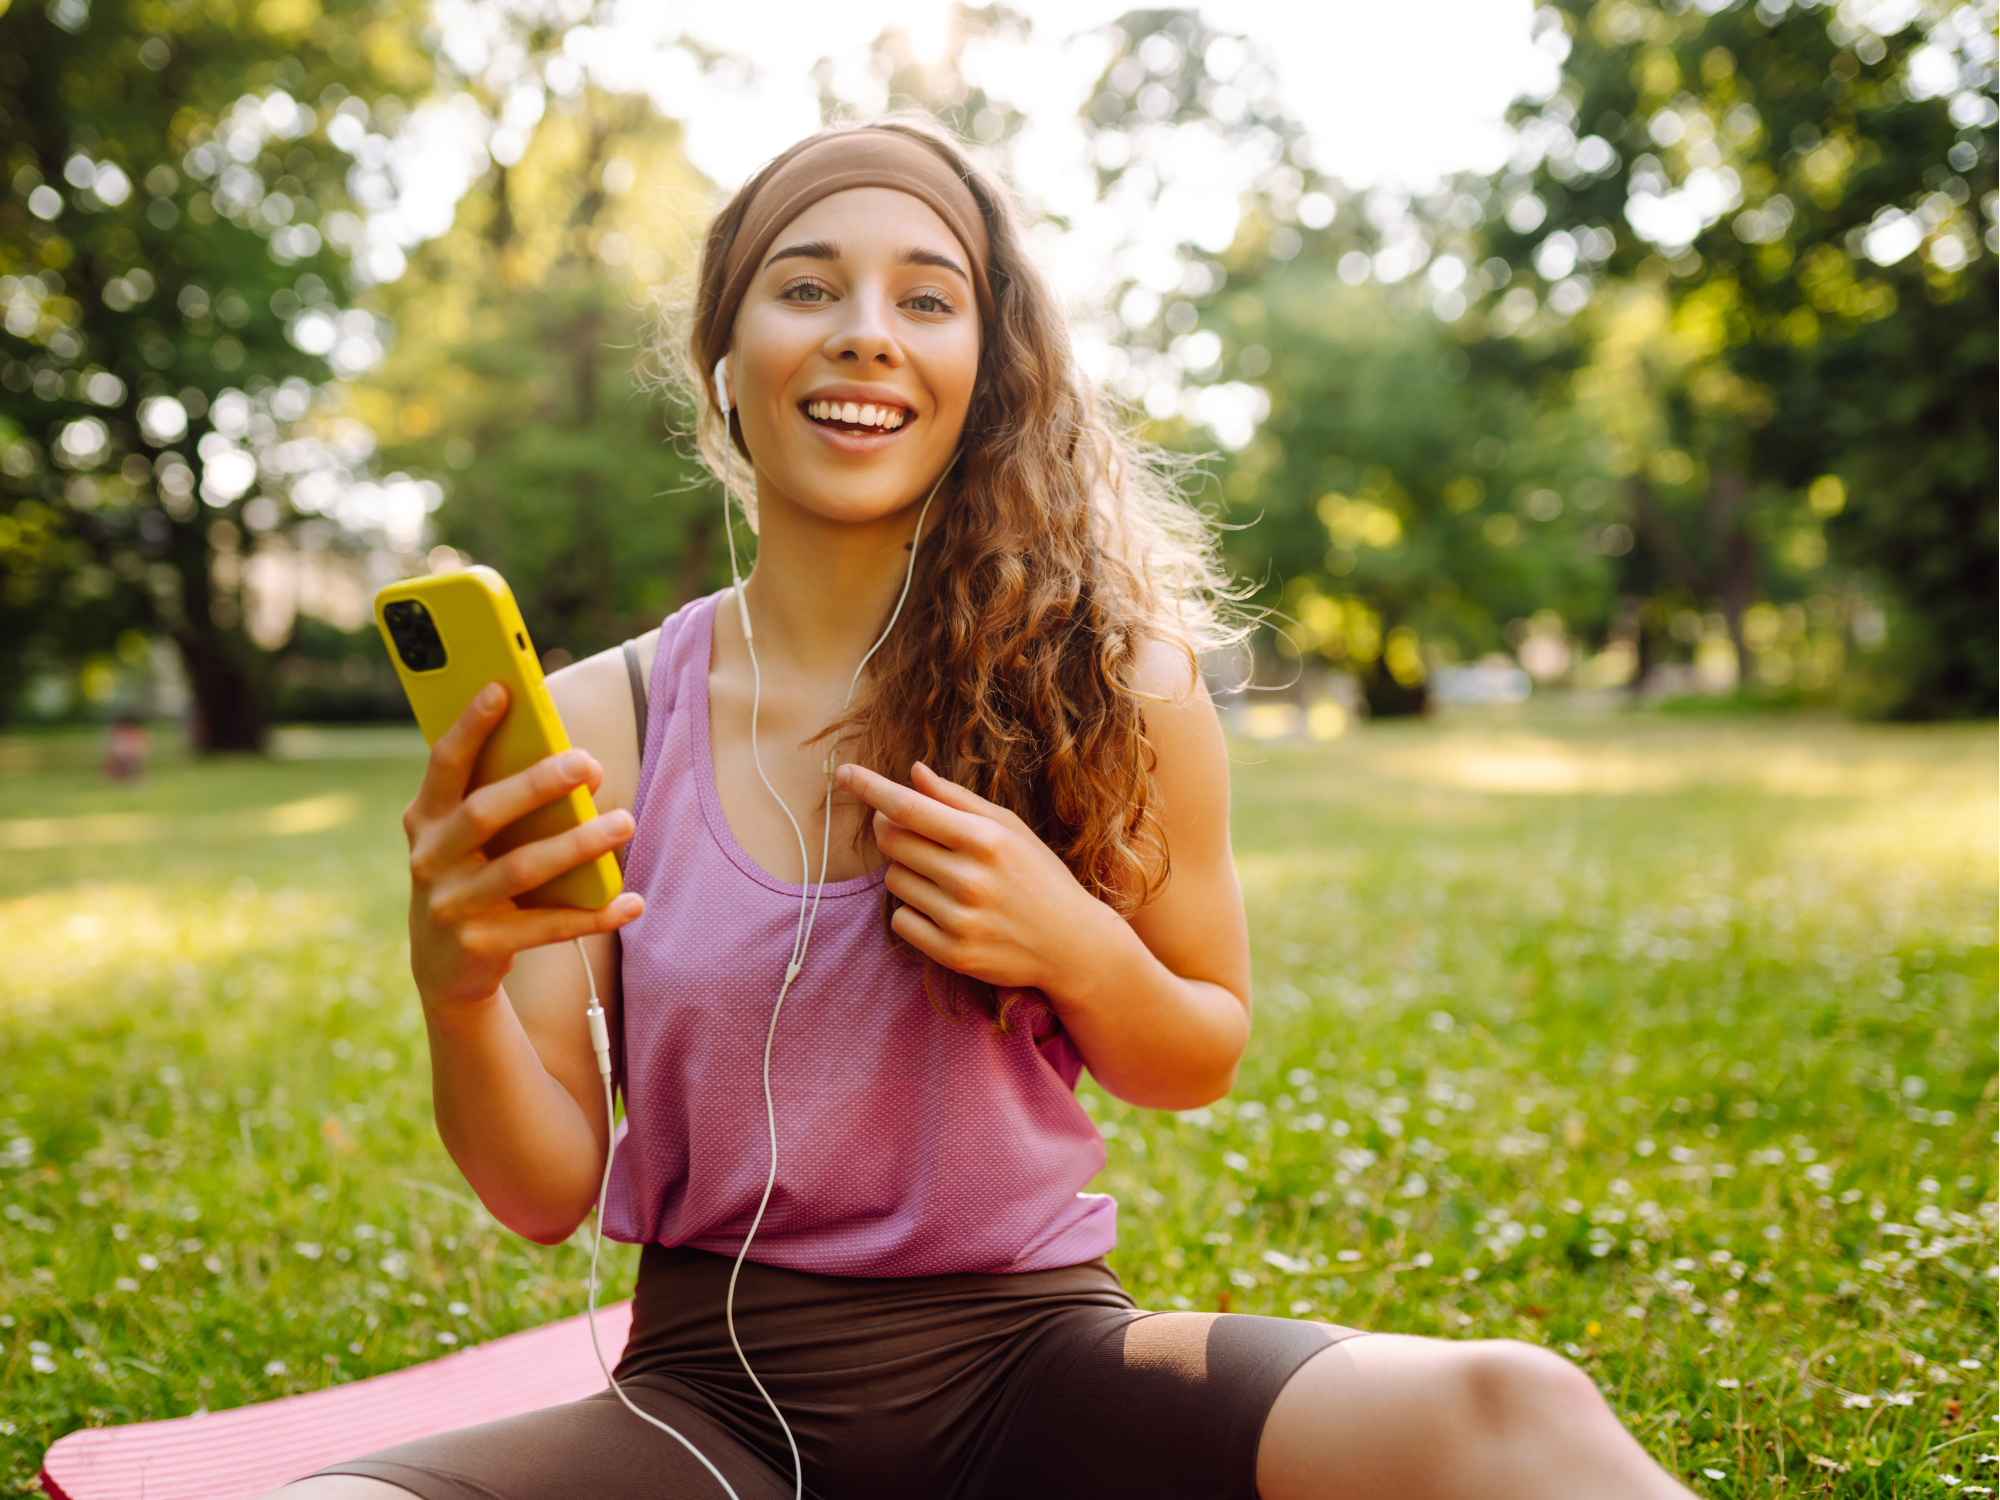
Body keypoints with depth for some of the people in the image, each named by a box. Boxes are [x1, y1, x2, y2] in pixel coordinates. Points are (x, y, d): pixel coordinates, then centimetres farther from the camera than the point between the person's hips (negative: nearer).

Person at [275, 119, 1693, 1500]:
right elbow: (548, 1194, 0)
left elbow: (1204, 1060, 10)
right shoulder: (596, 725, -1)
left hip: (1032, 1351, -1)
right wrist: (455, 990, -21)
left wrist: (1077, 948, -12)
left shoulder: (1113, 681, -1)